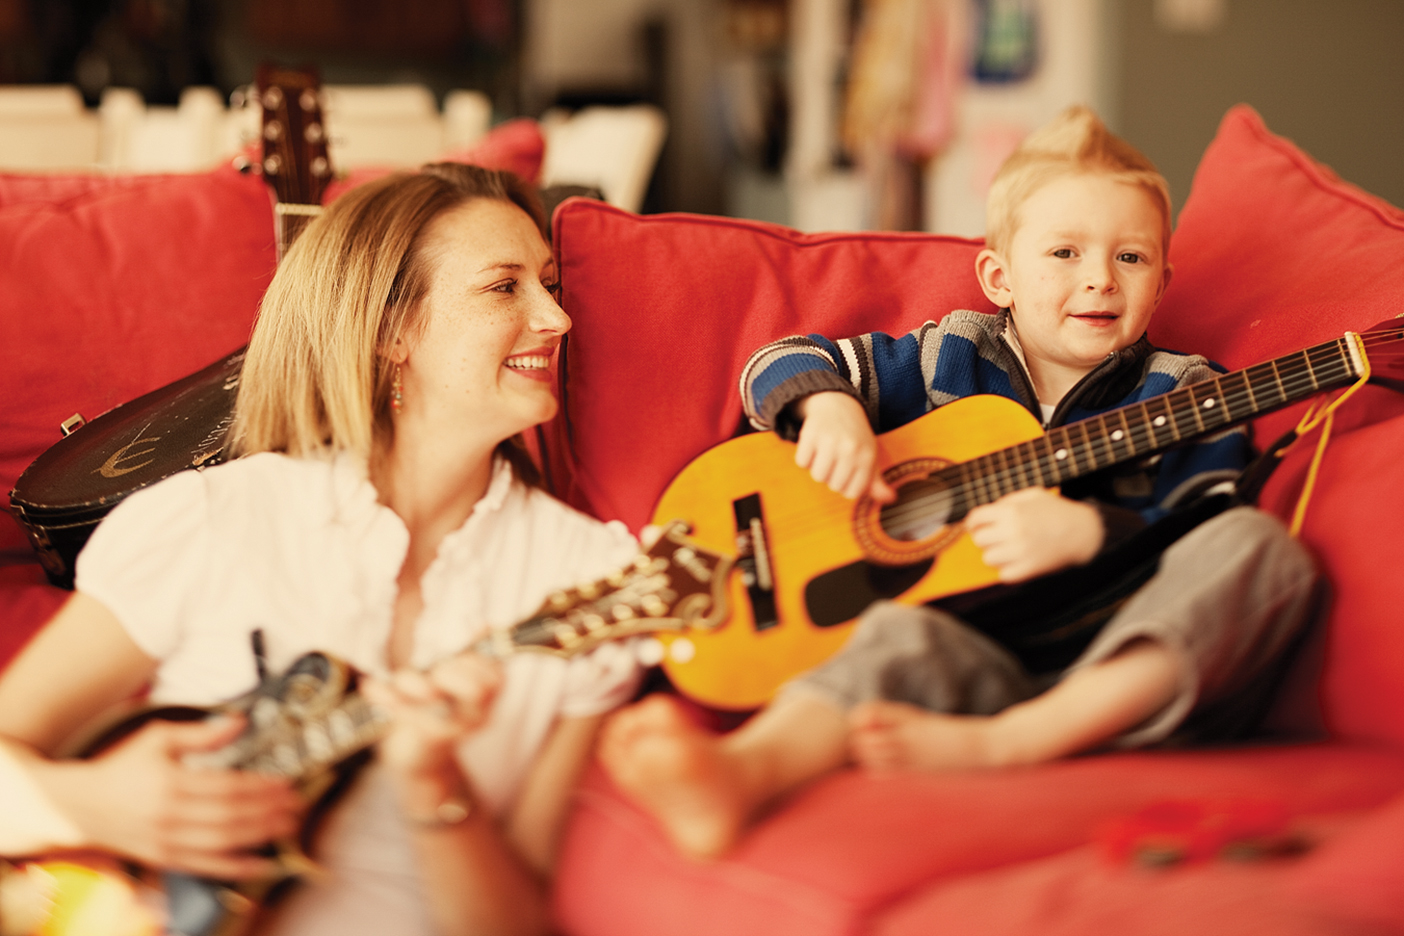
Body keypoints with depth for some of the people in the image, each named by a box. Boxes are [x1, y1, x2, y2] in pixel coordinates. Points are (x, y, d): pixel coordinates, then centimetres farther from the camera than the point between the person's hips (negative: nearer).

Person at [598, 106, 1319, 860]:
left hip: (1128, 684, 0)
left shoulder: (1186, 399, 12)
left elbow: (1199, 531, -3)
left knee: (1259, 545, -27)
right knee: (905, 633, -34)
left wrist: (1086, 532, -22)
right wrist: (829, 406, -6)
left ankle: (1004, 743, -46)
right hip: (975, 653, 0)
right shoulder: (951, 361, 16)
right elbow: (779, 366, 18)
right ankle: (739, 770, -69)